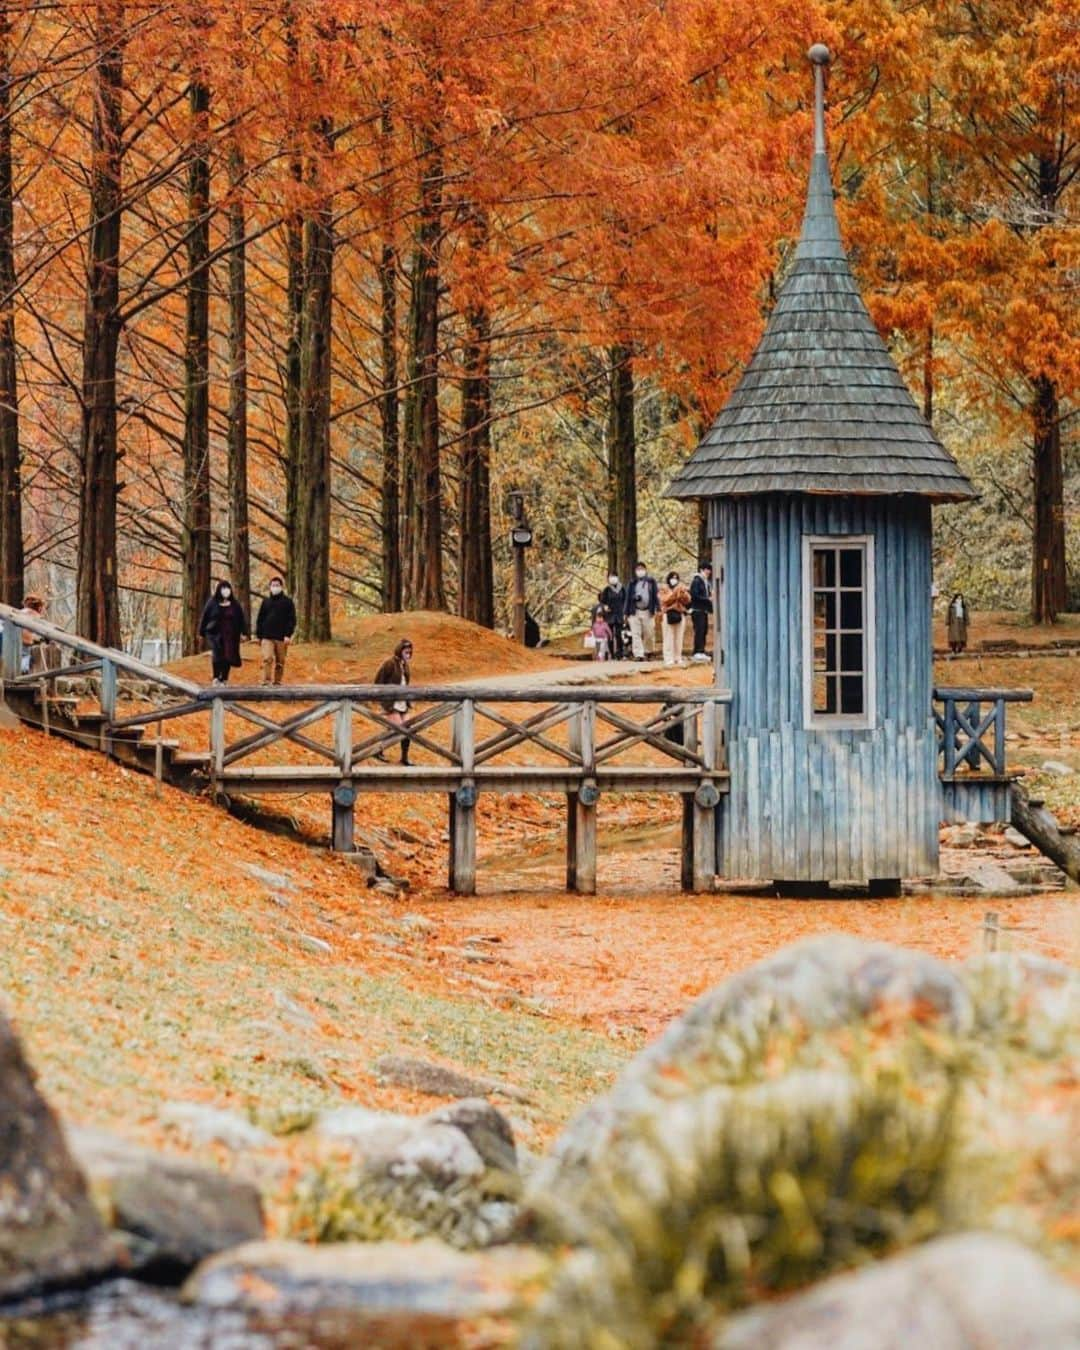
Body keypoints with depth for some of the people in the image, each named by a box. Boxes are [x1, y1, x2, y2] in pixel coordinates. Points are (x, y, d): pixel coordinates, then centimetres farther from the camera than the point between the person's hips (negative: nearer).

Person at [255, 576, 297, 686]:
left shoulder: (287, 602, 5)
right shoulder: (266, 601, 13)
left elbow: (292, 620, 1)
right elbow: (260, 619, 15)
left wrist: (288, 635, -10)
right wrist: (259, 635, 8)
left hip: (281, 638, -1)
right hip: (267, 637, 1)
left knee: (280, 662, 3)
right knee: (267, 659, -13)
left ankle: (277, 681, 11)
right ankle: (266, 681, -17)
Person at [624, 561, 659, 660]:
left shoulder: (651, 581, 8)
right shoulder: (631, 584, 11)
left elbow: (656, 595, 4)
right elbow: (628, 599, 11)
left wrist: (658, 609, -5)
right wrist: (627, 613, 7)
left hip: (648, 612, -1)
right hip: (635, 612, 1)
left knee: (649, 634, 3)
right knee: (636, 635, -7)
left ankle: (648, 652, 22)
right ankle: (638, 655, -9)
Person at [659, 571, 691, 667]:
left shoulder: (682, 588, 15)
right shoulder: (664, 588, 4)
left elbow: (687, 601, 7)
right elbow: (665, 600, -10)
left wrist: (683, 593, -9)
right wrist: (674, 593, -16)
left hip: (680, 615, 4)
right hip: (668, 615, -4)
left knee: (679, 638, 3)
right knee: (669, 638, -7)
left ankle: (678, 658, 7)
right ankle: (669, 659, -9)